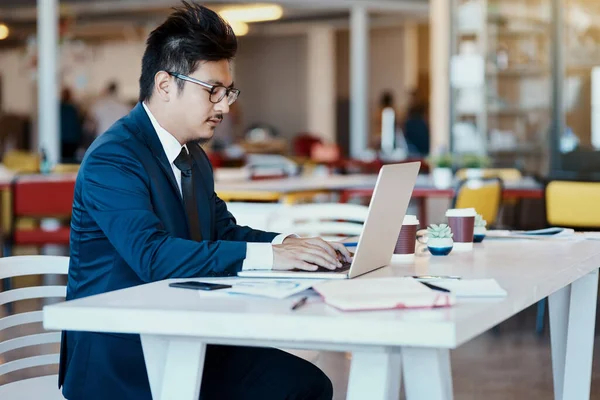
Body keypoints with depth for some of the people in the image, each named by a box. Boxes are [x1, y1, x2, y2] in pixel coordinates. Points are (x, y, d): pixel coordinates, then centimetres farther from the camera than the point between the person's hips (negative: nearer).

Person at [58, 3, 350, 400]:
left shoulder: (195, 159, 16)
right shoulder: (112, 159, -15)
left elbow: (226, 232, 17)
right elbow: (152, 255, -27)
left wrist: (288, 244, -5)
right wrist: (266, 255, -30)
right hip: (118, 358, -9)